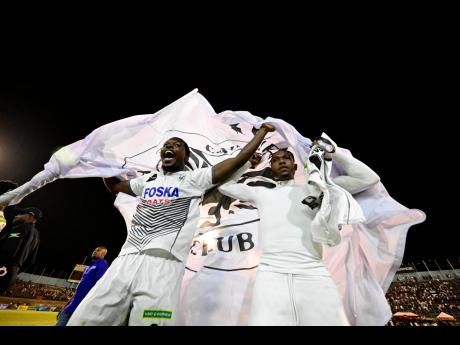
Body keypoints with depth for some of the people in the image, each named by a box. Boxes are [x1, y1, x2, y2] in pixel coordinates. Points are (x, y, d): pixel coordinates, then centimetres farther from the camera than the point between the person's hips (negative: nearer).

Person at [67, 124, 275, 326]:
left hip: (163, 263, -5)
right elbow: (114, 186, 39)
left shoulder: (194, 179, 6)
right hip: (126, 260, 5)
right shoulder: (148, 179, 22)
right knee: (83, 320, 2)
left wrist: (263, 130, 12)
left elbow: (239, 160, 4)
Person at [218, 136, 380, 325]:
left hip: (314, 276, 1)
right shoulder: (261, 193, 18)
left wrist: (332, 153, 15)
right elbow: (225, 185, 25)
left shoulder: (313, 190, 15)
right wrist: (247, 160, 22)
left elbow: (368, 178, 16)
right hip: (271, 276, 0)